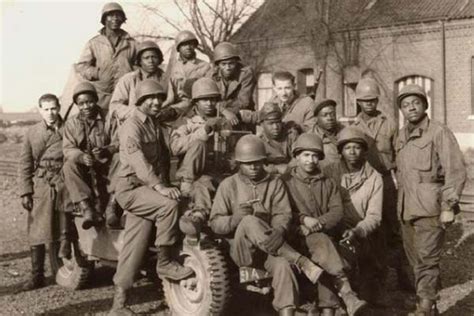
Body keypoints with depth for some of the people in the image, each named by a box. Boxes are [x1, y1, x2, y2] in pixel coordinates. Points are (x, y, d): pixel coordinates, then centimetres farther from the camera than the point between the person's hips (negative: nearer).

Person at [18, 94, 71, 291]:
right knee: (37, 233, -1)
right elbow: (25, 165, 7)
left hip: (65, 186, -1)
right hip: (40, 187, 1)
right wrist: (25, 192, 0)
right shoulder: (32, 133, 7)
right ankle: (37, 276, 8)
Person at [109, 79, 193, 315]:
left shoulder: (157, 126, 18)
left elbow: (164, 157, 21)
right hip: (131, 187, -7)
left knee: (135, 246, 2)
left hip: (149, 189, 7)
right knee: (169, 205, -30)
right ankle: (164, 262, -16)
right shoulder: (132, 126, -10)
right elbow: (137, 160, -24)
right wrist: (159, 186, -36)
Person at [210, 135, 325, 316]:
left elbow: (283, 214, -4)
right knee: (249, 222, -33)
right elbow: (215, 223, -1)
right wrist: (236, 218, -22)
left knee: (282, 264, -33)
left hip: (270, 246, 1)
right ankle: (301, 262, -33)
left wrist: (279, 232, -27)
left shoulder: (275, 183, 10)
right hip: (241, 249, -1)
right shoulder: (228, 185, 5)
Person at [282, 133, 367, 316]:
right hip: (298, 236, -2)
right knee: (320, 241, -35)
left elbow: (337, 212, 6)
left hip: (324, 234, 2)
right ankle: (348, 295, -45)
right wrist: (303, 219, -15)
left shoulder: (328, 184, 18)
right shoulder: (285, 182, 10)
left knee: (323, 258, -32)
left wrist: (319, 222, -13)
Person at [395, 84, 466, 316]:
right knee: (416, 261, 12)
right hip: (406, 209, 7)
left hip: (430, 209, -7)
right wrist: (401, 202, 16)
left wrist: (449, 206, -14)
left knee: (426, 260, -10)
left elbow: (456, 171, -10)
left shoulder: (439, 132, -7)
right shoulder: (401, 136, 14)